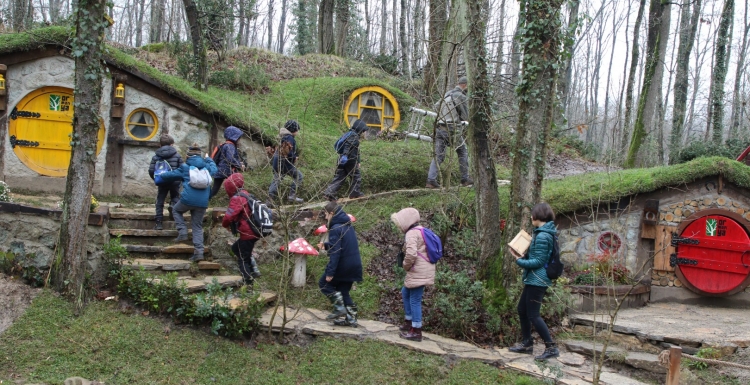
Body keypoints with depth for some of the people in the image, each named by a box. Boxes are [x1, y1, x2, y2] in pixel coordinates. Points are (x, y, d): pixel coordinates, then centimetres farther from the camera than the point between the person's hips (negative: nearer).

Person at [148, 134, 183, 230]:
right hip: (174, 182, -1)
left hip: (162, 182, 1)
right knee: (175, 196, 22)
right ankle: (173, 204, -14)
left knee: (159, 202, 9)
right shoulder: (177, 155, -1)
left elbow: (151, 170, -3)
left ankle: (159, 223, 5)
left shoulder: (156, 157, 1)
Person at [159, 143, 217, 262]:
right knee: (197, 226, 10)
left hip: (188, 199, -3)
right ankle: (199, 251, -2)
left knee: (176, 210, 28)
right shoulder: (206, 166, 12)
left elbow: (171, 175, 14)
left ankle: (182, 232, 10)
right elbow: (214, 169, 35)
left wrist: (161, 176, 34)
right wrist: (208, 159, 52)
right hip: (202, 202, 3)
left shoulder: (185, 167, 3)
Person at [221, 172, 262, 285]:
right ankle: (254, 269, 21)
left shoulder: (237, 199, -17)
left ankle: (249, 282, 8)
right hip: (255, 231, 9)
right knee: (236, 248, 27)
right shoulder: (246, 195, 12)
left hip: (247, 233, -9)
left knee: (242, 259, 4)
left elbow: (229, 216, -22)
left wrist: (225, 224, -1)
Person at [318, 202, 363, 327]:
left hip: (342, 266, -8)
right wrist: (326, 245, 24)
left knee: (323, 284, 10)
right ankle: (351, 318, 15)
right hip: (354, 265, 8)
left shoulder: (335, 229, -17)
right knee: (344, 291, 18)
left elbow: (335, 252, -22)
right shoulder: (348, 225, 11)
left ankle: (339, 307, 1)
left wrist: (330, 272, -21)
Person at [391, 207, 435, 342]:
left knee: (415, 300, -4)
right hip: (421, 271, 11)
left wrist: (406, 265, -10)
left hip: (418, 273, -11)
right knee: (405, 292, 23)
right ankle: (409, 322, 32)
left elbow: (411, 254, -29)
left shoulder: (411, 234, -15)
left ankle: (416, 331, 3)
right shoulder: (420, 231, 16)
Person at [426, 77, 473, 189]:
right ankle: (465, 179, 18)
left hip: (440, 128, 6)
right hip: (453, 129, -6)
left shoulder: (447, 93, 14)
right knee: (463, 152, 14)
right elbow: (466, 117, -5)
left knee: (438, 155, 4)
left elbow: (436, 106, 23)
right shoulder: (462, 97, -8)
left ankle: (431, 180, -8)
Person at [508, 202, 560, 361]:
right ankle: (527, 344, 26)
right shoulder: (544, 233, 13)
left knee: (533, 315, -6)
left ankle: (551, 347, 0)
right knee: (522, 310, 17)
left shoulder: (542, 236, -19)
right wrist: (523, 255, 5)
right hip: (533, 280, 11)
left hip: (537, 281, -11)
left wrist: (519, 260, -13)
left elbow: (539, 261, -21)